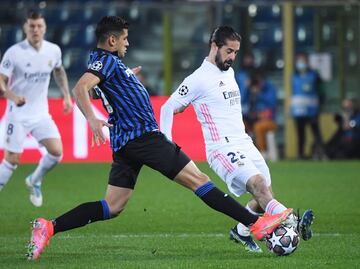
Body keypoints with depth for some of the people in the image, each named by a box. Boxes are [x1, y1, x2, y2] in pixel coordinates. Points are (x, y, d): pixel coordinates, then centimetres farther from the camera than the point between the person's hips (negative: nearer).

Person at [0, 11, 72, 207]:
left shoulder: (53, 51, -2)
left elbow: (59, 71, 20)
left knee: (56, 152, -6)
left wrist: (67, 96, 12)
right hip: (18, 115, -4)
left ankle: (35, 181, 22)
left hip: (41, 114, 4)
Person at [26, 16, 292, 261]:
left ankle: (49, 228, -5)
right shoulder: (108, 61, -10)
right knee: (198, 180, -9)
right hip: (143, 136, -10)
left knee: (112, 207, 6)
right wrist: (92, 119, -41)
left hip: (124, 143, 10)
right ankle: (255, 223, -11)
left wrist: (126, 75, 54)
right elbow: (80, 89, -26)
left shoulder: (104, 61, 19)